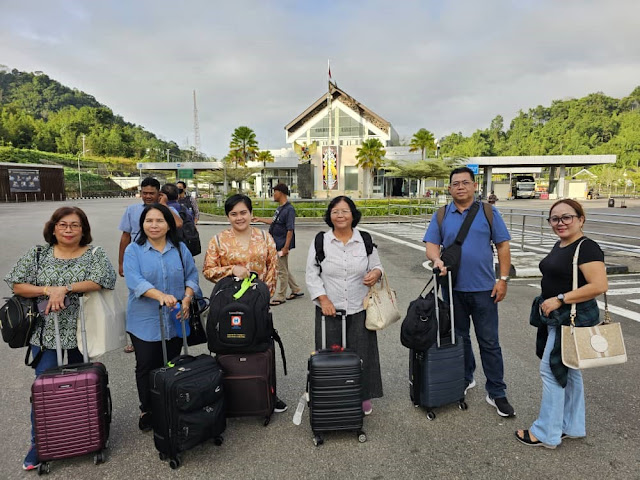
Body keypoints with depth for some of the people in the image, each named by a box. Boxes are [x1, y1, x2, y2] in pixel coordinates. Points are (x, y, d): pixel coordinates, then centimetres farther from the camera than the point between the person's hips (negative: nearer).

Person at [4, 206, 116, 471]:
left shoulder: (95, 254, -1)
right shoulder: (38, 254, 4)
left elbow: (99, 281, -16)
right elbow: (17, 285, 1)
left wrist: (64, 288, -21)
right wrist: (47, 290, -14)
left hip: (81, 335, 0)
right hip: (46, 335, 1)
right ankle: (39, 444, 21)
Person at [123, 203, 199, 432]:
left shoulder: (180, 249, 5)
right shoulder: (134, 250, -4)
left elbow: (192, 276, 5)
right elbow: (134, 280, -18)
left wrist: (187, 299, -13)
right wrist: (161, 296, -32)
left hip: (175, 321, 2)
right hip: (144, 322, -2)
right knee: (146, 367, 9)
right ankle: (147, 411, 27)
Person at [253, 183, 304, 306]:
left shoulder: (289, 209, -19)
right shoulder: (280, 208, 9)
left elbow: (290, 230, -22)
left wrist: (286, 247, -23)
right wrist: (260, 219, 26)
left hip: (282, 246, -9)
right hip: (276, 245, 9)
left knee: (282, 271, 3)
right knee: (284, 269, 19)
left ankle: (280, 297, 15)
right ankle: (296, 290, 31)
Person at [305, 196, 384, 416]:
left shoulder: (366, 241, 2)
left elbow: (377, 266, 11)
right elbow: (312, 275, -1)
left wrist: (376, 273, -14)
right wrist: (323, 299, -12)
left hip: (359, 309, 1)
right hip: (330, 309, -1)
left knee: (361, 354, 9)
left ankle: (362, 397, 28)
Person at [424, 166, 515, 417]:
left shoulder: (488, 213, 0)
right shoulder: (442, 215, 4)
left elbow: (503, 246, 1)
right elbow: (431, 245, -1)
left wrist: (503, 279, -6)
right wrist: (436, 259, -23)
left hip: (483, 288, -2)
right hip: (453, 288, 2)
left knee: (489, 342, 4)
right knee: (460, 338, 16)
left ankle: (496, 393, 16)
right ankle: (465, 380, 34)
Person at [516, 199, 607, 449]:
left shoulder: (586, 248, -16)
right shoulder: (560, 246, 11)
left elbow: (599, 285, -25)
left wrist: (559, 299, -23)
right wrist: (548, 302, 13)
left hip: (573, 319, -9)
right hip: (556, 318, 9)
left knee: (551, 370, -4)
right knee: (567, 371, 17)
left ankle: (546, 433, 9)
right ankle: (572, 426, 31)